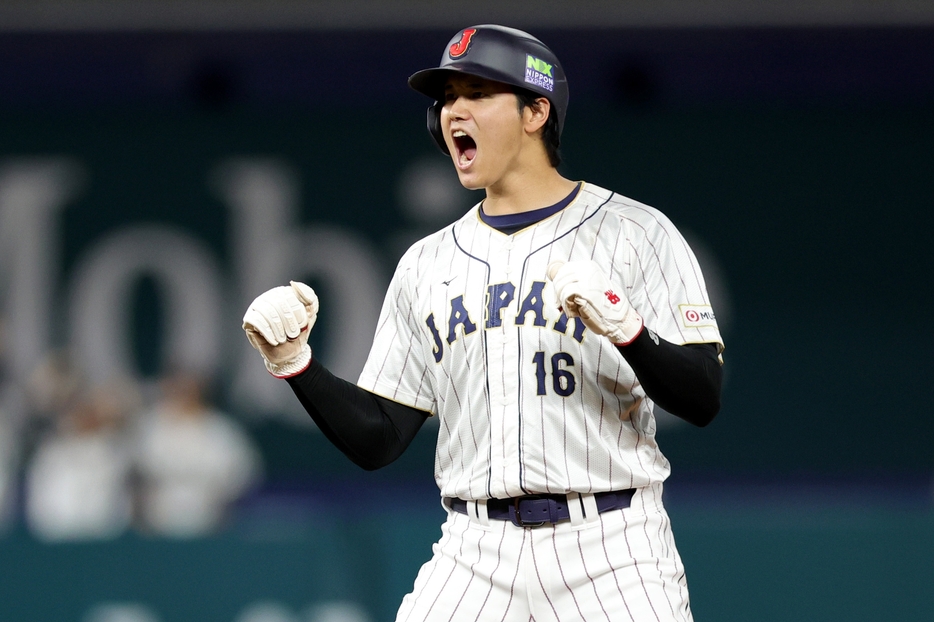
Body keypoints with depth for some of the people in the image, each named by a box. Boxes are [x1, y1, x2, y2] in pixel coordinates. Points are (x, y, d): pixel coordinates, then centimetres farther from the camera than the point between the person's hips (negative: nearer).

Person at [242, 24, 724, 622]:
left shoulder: (636, 232, 1)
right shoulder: (426, 264, 14)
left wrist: (625, 326, -24)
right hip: (476, 559, 4)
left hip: (611, 553, -3)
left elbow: (703, 400, -7)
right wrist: (295, 363, -2)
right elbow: (376, 442, 13)